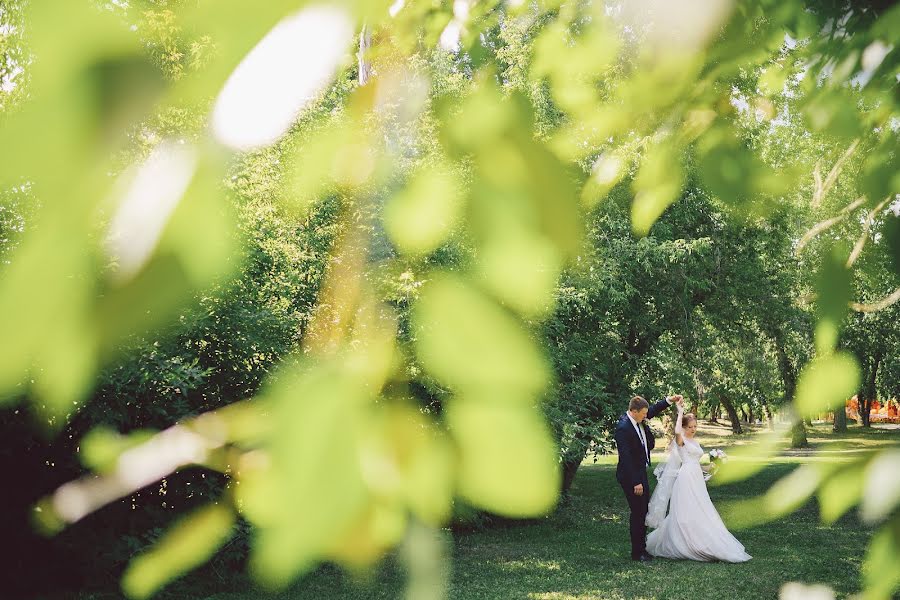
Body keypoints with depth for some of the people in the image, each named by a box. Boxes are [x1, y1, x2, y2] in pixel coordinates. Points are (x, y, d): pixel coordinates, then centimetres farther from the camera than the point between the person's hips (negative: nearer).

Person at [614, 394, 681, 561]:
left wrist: (670, 400, 0)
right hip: (630, 476, -9)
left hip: (641, 472, 9)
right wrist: (635, 483, -25)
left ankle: (642, 546, 28)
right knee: (637, 512, -2)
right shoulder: (623, 428, -26)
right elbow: (625, 458, -26)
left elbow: (654, 410, 17)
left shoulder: (638, 419, -1)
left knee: (644, 510, 16)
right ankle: (637, 552, 9)